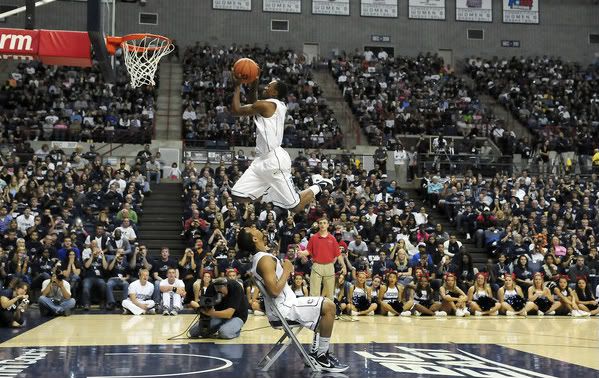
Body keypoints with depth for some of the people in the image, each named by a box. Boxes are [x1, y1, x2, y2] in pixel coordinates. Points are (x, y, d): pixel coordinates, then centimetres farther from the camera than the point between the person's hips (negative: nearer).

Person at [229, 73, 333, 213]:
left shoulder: (265, 105, -13)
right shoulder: (278, 105, 14)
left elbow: (236, 110, -7)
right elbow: (252, 106, 31)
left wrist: (238, 86, 3)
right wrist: (254, 83, 20)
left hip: (274, 160, -9)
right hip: (262, 159, 9)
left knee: (296, 207, -3)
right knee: (238, 196, 1)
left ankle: (318, 186, 17)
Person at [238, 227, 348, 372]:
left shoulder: (259, 258, 12)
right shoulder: (265, 259, -20)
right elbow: (274, 291, -28)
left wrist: (286, 270, 8)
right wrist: (287, 270, -16)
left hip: (284, 305, 11)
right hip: (283, 308, -11)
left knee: (325, 306, 21)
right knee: (329, 307, -14)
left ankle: (315, 353, 18)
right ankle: (322, 357, -8)